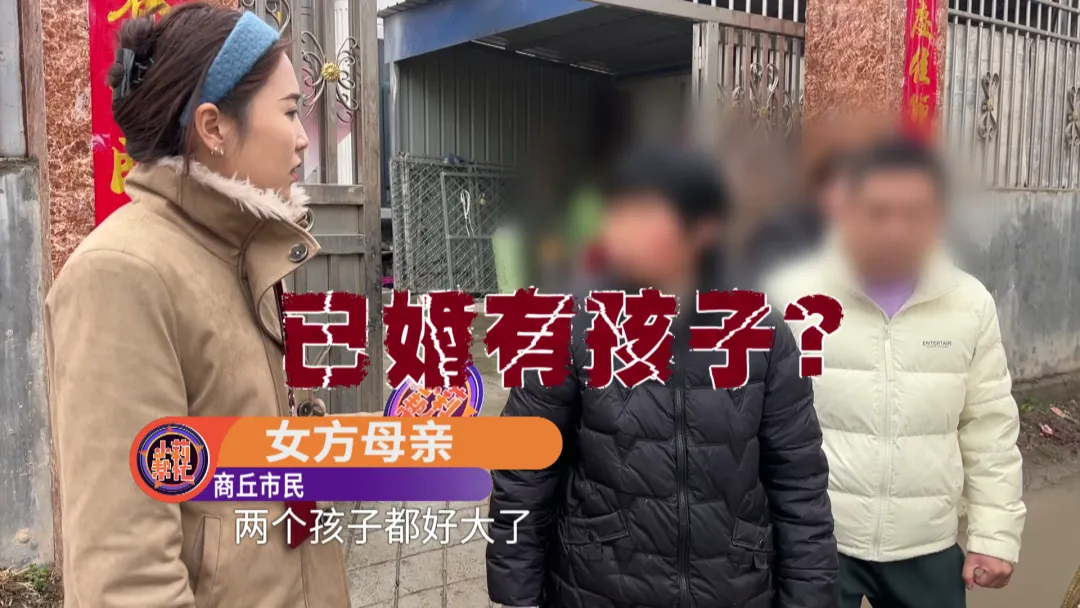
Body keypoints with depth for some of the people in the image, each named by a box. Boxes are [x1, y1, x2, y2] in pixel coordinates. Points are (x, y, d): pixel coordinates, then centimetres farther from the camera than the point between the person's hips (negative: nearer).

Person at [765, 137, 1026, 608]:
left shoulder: (971, 304, -2)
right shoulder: (792, 297, -11)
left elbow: (990, 432, 5)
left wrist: (995, 536, 4)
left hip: (927, 548, 3)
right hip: (812, 543, -2)